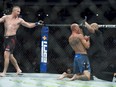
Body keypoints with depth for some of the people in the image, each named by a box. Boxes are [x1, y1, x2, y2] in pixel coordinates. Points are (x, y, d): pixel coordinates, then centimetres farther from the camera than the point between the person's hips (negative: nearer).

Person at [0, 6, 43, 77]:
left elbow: (29, 25, 6)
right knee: (10, 56, 13)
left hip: (12, 38, -4)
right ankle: (18, 69, 29)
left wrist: (37, 23, -5)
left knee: (6, 54, -15)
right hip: (6, 38, 4)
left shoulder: (19, 20, 3)